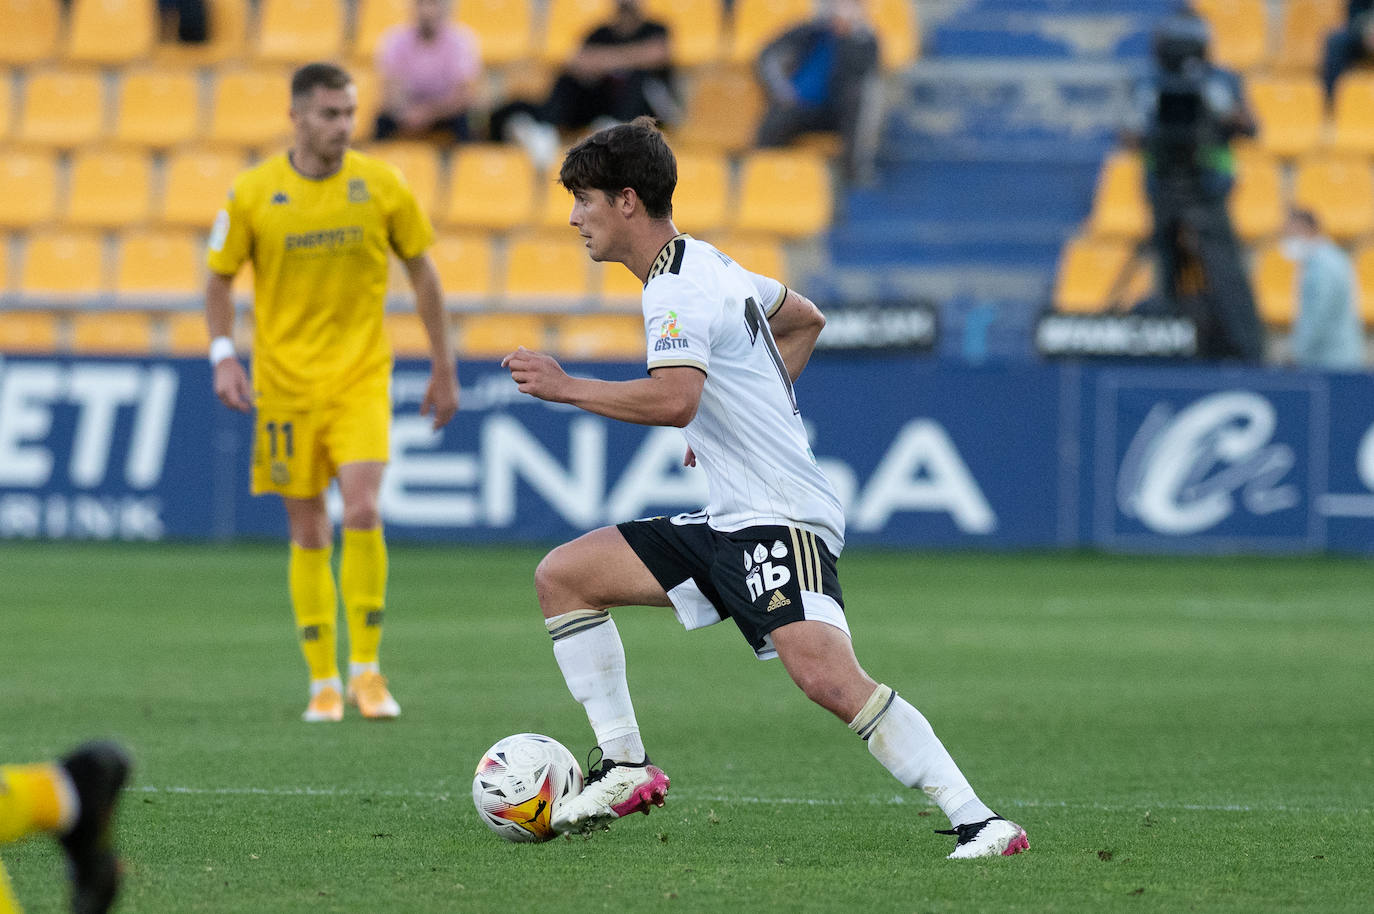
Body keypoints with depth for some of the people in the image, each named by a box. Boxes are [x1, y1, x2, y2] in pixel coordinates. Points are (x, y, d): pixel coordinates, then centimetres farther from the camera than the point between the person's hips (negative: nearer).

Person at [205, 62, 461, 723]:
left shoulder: (381, 186, -1)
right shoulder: (253, 193, -3)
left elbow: (422, 273, 9)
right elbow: (218, 279, 6)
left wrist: (444, 368, 10)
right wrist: (223, 356, -9)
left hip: (361, 376, 0)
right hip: (285, 382, 0)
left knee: (362, 512, -18)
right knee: (308, 535, 3)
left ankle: (366, 669, -5)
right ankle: (323, 681, 14)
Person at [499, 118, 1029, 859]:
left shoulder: (677, 291, -14)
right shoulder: (705, 266, 17)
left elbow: (675, 400, -32)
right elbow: (803, 321, 33)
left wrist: (566, 388, -21)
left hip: (780, 519, -11)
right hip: (726, 521, 11)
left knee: (827, 678, -27)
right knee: (561, 575, 7)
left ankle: (978, 823, -25)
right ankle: (626, 768, 7)